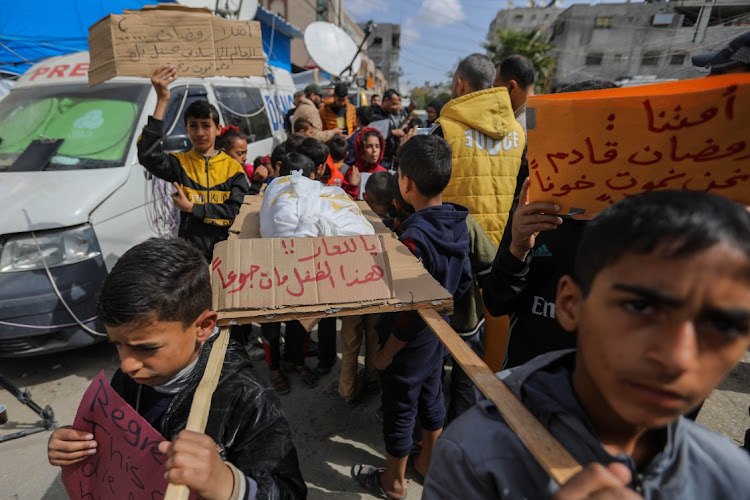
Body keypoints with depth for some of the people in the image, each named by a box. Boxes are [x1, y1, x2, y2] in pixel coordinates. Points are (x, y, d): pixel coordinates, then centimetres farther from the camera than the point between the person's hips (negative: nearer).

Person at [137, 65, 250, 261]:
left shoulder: (233, 167, 4)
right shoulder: (180, 162, 5)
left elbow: (235, 211, -4)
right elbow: (148, 155, -16)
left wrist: (192, 207, -7)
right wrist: (162, 101, -18)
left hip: (226, 251, 0)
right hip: (190, 253, 0)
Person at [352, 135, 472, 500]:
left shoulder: (413, 239, -31)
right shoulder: (457, 224, -6)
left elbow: (410, 310, -27)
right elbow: (463, 282, 4)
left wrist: (386, 352, -14)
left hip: (409, 345, -7)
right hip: (439, 333, 8)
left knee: (399, 411, 14)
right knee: (431, 398, 26)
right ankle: (428, 461, 50)